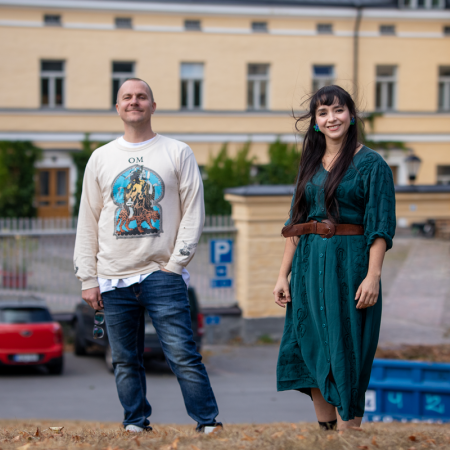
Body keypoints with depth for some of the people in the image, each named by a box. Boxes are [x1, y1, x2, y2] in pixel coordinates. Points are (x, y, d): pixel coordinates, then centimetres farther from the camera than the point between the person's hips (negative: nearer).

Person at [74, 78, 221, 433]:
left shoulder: (178, 153, 6)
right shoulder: (101, 158, 12)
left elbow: (194, 212, 3)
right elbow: (88, 222, 12)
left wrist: (176, 263, -6)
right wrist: (88, 278, 5)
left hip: (163, 274, -3)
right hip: (114, 279, 3)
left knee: (183, 354, -9)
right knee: (126, 361, 5)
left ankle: (209, 424, -4)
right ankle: (136, 425, 13)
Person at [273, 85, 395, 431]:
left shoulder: (371, 164, -4)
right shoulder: (310, 166, 13)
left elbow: (381, 225, -10)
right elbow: (296, 224, 15)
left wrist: (373, 275, -19)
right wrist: (283, 275, 9)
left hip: (349, 266, -6)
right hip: (309, 267, 6)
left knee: (344, 354, -4)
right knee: (313, 351, 7)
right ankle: (325, 434, 15)